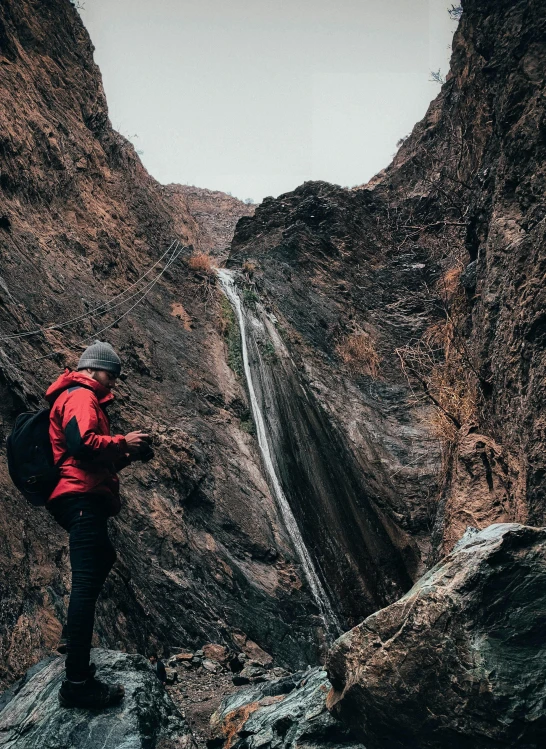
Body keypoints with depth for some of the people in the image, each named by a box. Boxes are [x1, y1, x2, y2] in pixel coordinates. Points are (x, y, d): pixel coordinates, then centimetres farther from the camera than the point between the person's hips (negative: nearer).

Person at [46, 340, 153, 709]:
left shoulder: (78, 398, 27)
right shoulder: (80, 396, -6)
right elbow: (82, 443, -25)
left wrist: (126, 455, 13)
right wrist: (122, 442, -12)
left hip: (81, 500, 12)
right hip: (83, 498, -12)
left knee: (103, 557, 29)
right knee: (87, 582, -15)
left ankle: (75, 634, 35)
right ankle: (77, 682, -18)